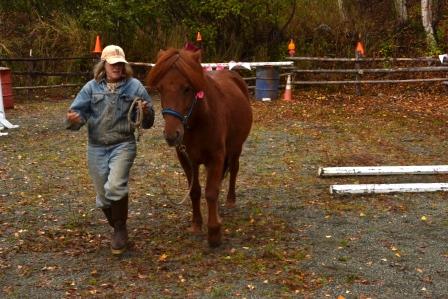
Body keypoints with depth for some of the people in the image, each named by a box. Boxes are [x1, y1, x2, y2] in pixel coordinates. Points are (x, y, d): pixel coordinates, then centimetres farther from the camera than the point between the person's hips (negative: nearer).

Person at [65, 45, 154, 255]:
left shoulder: (134, 86, -2)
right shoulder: (92, 87, 1)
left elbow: (147, 123, 0)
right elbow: (78, 111, -3)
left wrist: (146, 113, -23)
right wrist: (74, 120, -27)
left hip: (123, 145, -3)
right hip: (96, 147, 3)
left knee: (115, 187, -23)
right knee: (103, 196, 10)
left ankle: (120, 229, -1)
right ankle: (117, 229, 35)